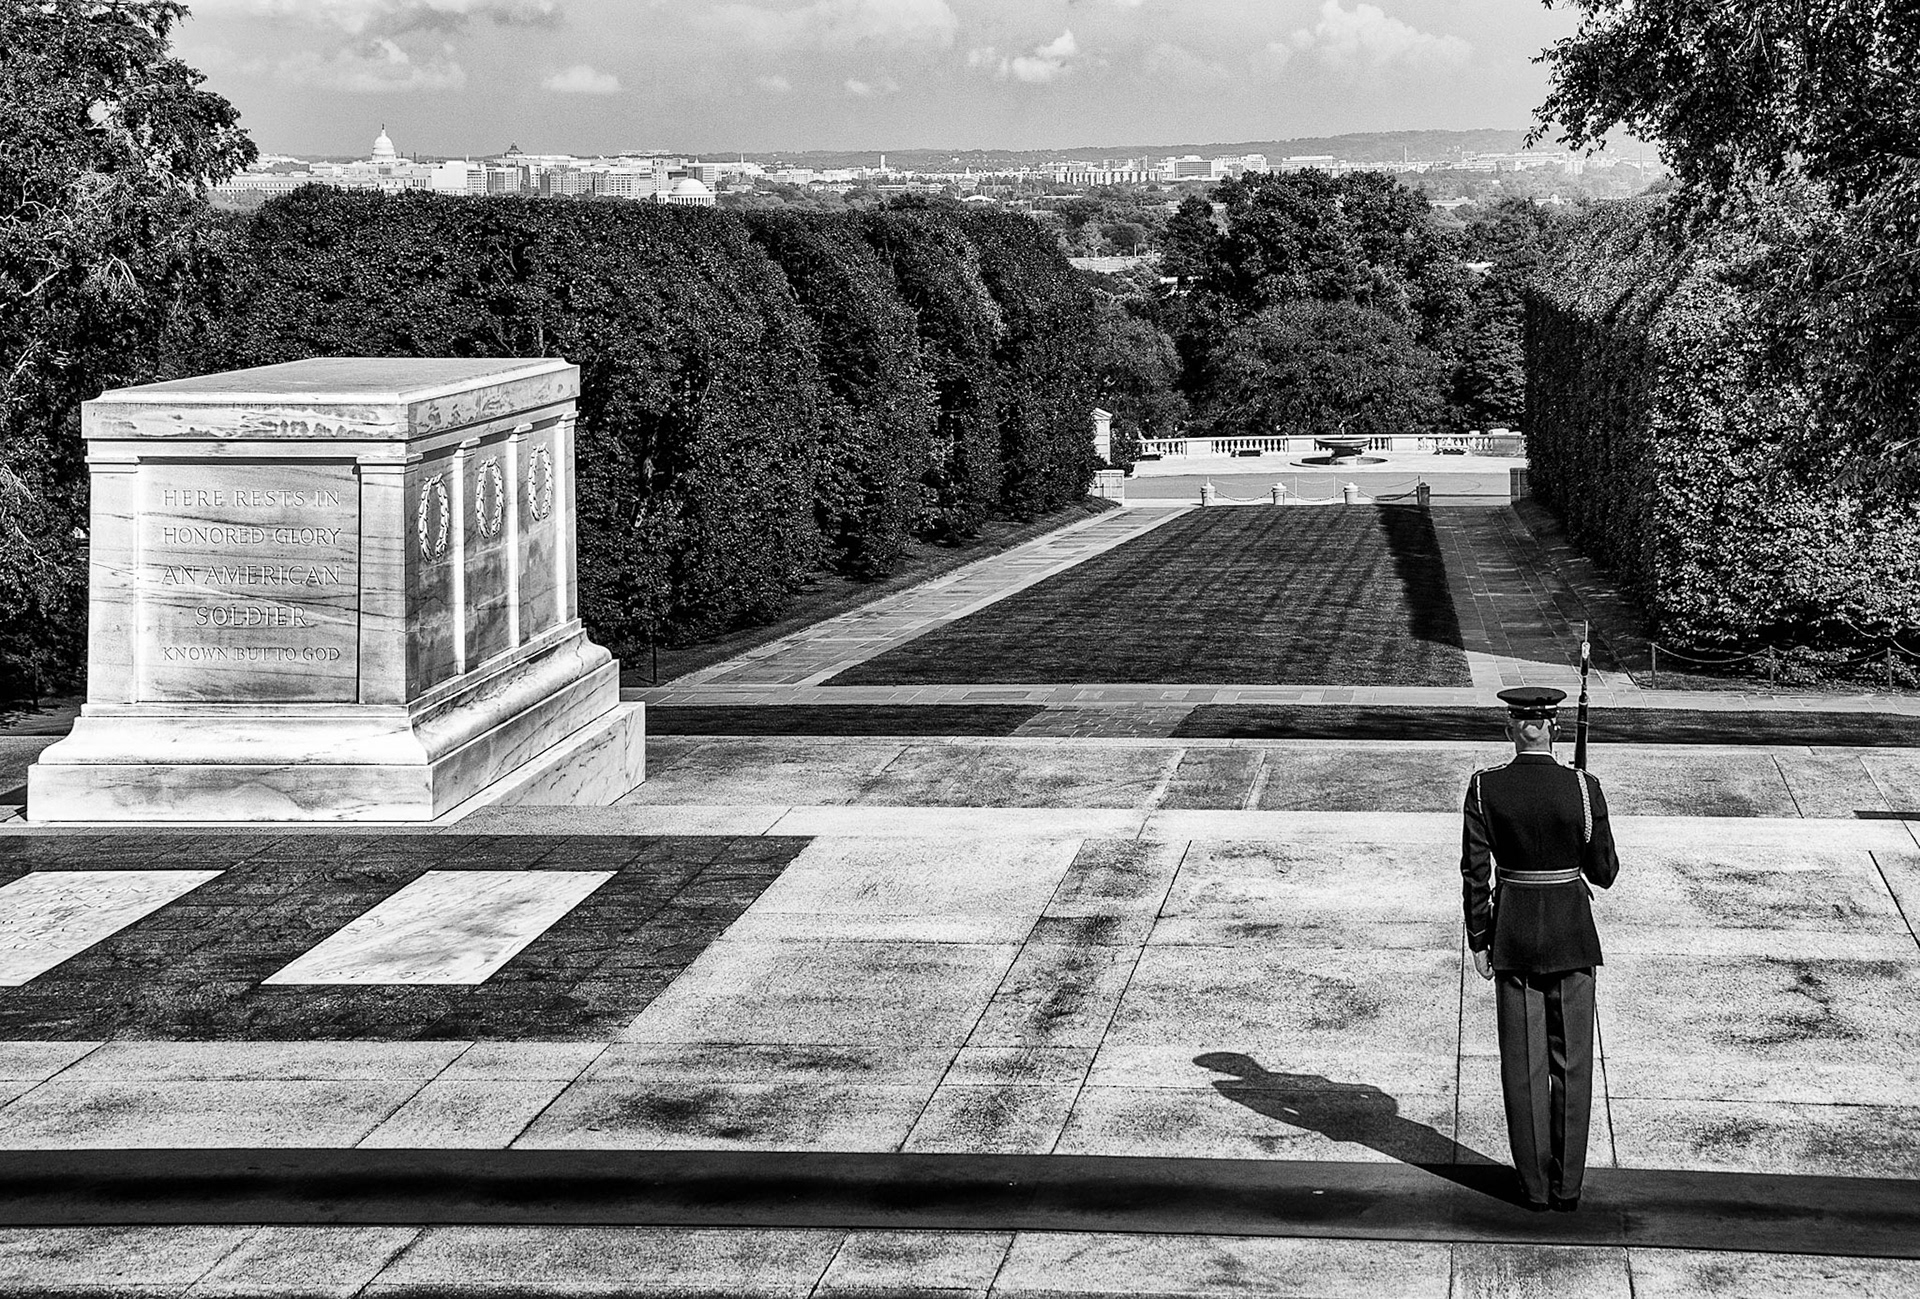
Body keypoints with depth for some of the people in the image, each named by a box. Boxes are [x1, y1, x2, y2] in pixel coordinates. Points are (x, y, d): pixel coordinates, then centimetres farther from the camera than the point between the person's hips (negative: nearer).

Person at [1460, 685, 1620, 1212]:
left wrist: (1478, 942, 3)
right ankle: (1566, 1184, 13)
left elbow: (1475, 872, -7)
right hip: (1571, 933, -1)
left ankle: (1535, 1184, 14)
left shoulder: (1484, 787, -10)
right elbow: (1604, 873, -5)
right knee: (1570, 1061, 10)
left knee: (1524, 1063, 9)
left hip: (1513, 932, 1)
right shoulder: (1582, 788, -13)